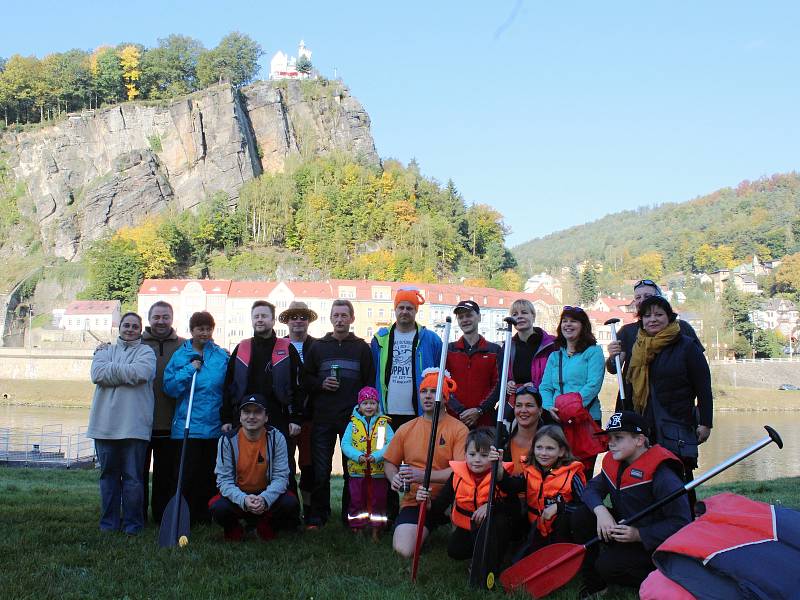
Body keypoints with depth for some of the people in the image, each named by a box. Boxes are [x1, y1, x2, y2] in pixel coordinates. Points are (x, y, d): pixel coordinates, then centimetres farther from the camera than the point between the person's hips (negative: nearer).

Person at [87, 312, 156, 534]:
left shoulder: (146, 352, 7)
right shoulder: (105, 350, 16)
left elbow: (139, 373, -14)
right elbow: (97, 374, -3)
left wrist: (111, 369, -3)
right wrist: (126, 374, -8)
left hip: (135, 426, -3)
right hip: (106, 423, 3)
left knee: (133, 477, -1)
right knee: (109, 475, 9)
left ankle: (132, 523, 8)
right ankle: (108, 522, 17)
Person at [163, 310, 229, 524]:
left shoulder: (222, 356, 7)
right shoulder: (180, 356, 4)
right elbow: (169, 387, -2)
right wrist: (189, 370, -13)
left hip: (215, 425, 2)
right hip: (187, 425, -1)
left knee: (211, 474, 6)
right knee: (190, 473, -3)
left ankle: (206, 516, 17)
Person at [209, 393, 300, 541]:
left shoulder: (276, 438, -11)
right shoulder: (227, 440, -11)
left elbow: (280, 477, -14)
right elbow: (224, 479, -15)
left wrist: (265, 499, -34)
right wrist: (243, 499, -35)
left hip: (267, 495, 1)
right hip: (237, 495, 0)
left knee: (290, 504, -28)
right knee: (218, 507, -32)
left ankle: (266, 527, 5)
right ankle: (233, 528, 6)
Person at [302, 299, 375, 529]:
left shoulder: (362, 348, 8)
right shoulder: (318, 347, 11)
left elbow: (370, 382, 6)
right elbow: (305, 379, 13)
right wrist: (321, 384, -6)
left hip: (353, 418, -1)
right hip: (323, 418, 1)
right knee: (320, 471, 1)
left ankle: (350, 517, 13)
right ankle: (317, 517, 10)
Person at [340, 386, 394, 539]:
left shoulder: (384, 424, 3)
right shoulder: (353, 424, 5)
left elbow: (391, 444, -8)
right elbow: (345, 444, -4)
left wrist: (377, 456, -23)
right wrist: (358, 456, -20)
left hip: (378, 471, 0)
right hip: (357, 471, 0)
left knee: (378, 502, 7)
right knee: (357, 501, 7)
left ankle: (376, 530, 18)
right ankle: (357, 529, 18)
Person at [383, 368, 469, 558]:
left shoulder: (458, 429, -4)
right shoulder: (406, 429, 8)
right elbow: (389, 462, 16)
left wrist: (424, 475, -25)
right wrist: (394, 478, -7)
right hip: (414, 501, 2)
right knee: (403, 551, -23)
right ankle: (425, 530, 15)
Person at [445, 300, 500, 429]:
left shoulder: (495, 350, 8)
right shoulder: (448, 350, 10)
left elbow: (498, 385, 3)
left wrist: (479, 411, -10)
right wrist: (460, 411, -9)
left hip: (485, 420, -1)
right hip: (454, 418, 1)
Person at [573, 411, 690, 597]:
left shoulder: (662, 474, -25)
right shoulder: (613, 463, -1)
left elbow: (682, 523, -26)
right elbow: (592, 488, 2)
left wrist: (639, 535, -30)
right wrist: (600, 511, -21)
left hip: (652, 542, -8)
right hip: (625, 530, 8)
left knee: (608, 566, -26)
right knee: (583, 516, -11)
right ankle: (593, 583, 1)